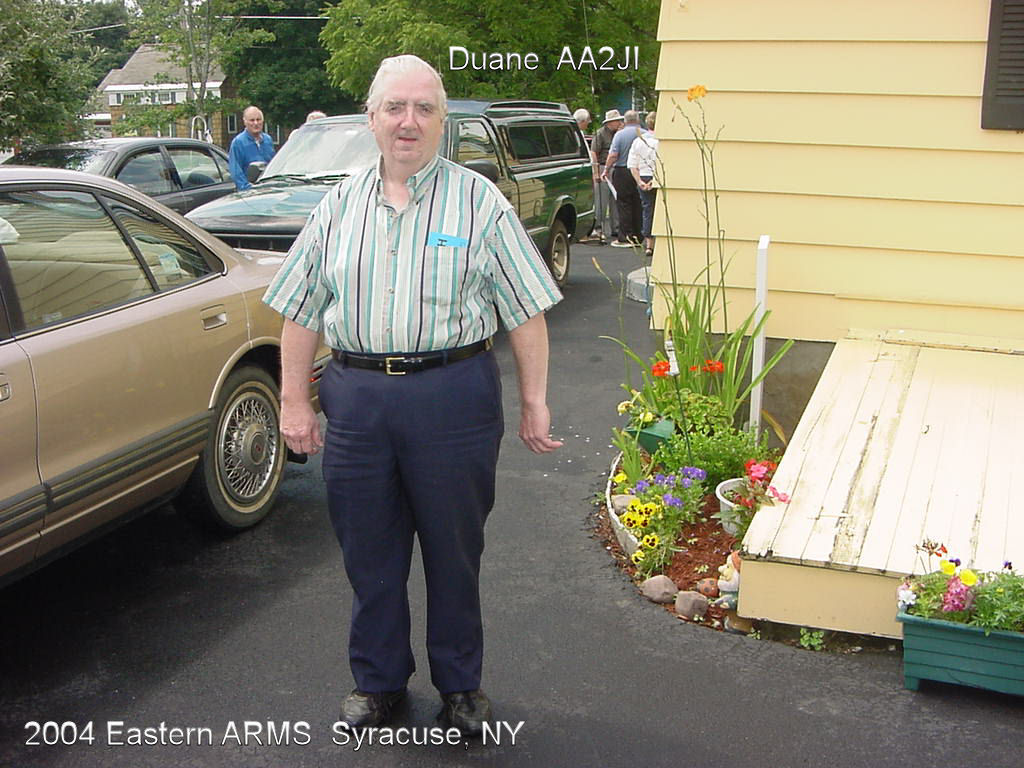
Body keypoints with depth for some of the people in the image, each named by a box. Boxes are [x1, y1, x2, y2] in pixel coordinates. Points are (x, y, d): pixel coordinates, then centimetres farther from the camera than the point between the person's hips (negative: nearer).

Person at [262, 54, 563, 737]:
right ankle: (378, 679, 31)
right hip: (357, 394, 3)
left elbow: (526, 311, -1)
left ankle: (461, 683, 28)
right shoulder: (339, 207, 9)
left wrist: (534, 401, -5)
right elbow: (301, 314, 11)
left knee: (455, 549, 9)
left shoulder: (480, 202, 0)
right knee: (369, 549, 12)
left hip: (454, 396, -2)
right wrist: (295, 402, 7)